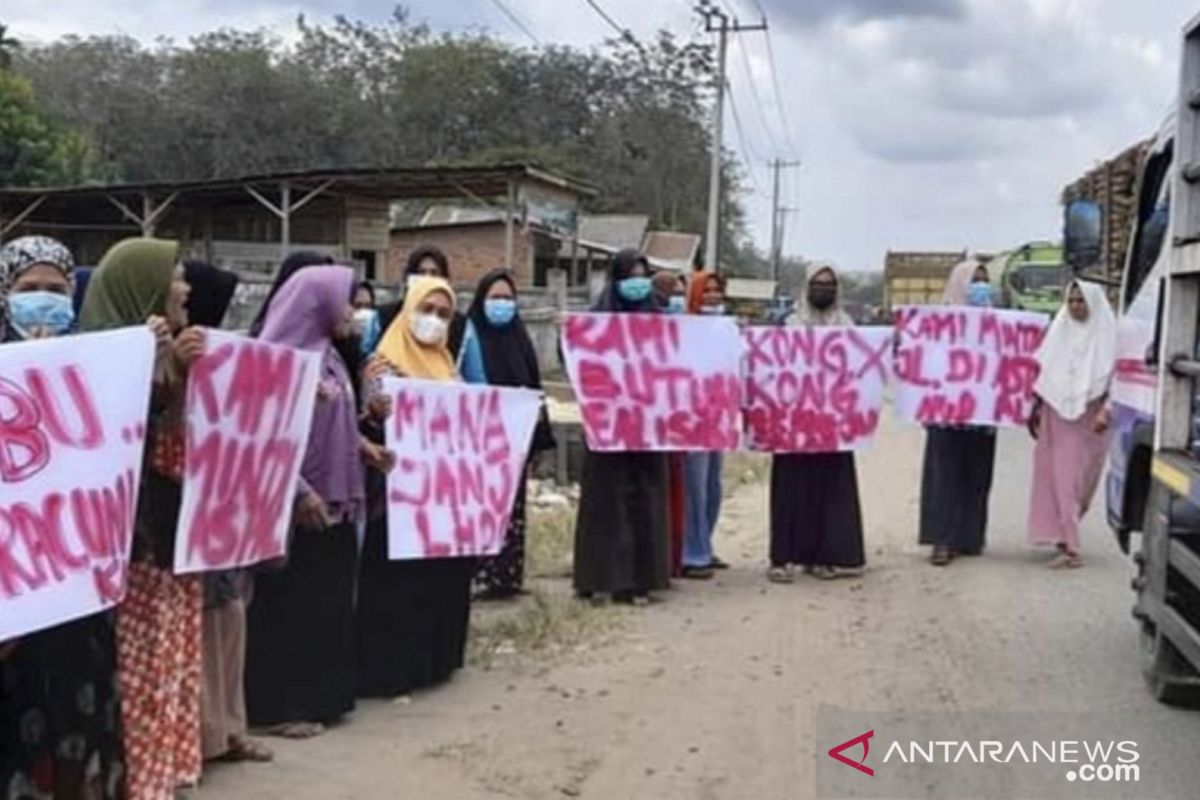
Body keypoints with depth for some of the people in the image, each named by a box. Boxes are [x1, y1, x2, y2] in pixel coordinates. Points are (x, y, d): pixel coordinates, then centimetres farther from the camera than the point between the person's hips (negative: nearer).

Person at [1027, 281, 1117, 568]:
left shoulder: (1106, 335, 0)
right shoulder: (1059, 331, 11)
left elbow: (1114, 378, -4)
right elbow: (1042, 370, 14)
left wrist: (1105, 411, -14)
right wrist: (1035, 406, 11)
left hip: (1087, 418, -3)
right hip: (1055, 415, 3)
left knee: (1077, 478, 0)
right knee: (1056, 477, -1)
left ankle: (1064, 539, 8)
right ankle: (1069, 546, 4)